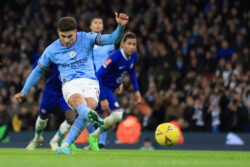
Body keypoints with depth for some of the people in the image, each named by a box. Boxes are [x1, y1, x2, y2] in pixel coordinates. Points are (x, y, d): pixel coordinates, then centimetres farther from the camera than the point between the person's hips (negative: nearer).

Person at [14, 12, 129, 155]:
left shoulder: (86, 39, 6)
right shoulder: (51, 50, 10)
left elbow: (113, 39, -2)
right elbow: (38, 70, 24)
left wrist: (121, 26, -22)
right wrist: (24, 92, 24)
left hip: (90, 81, 1)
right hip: (70, 84, -1)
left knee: (90, 105, -30)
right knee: (79, 101, -36)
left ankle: (65, 145, -28)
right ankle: (91, 116, -74)